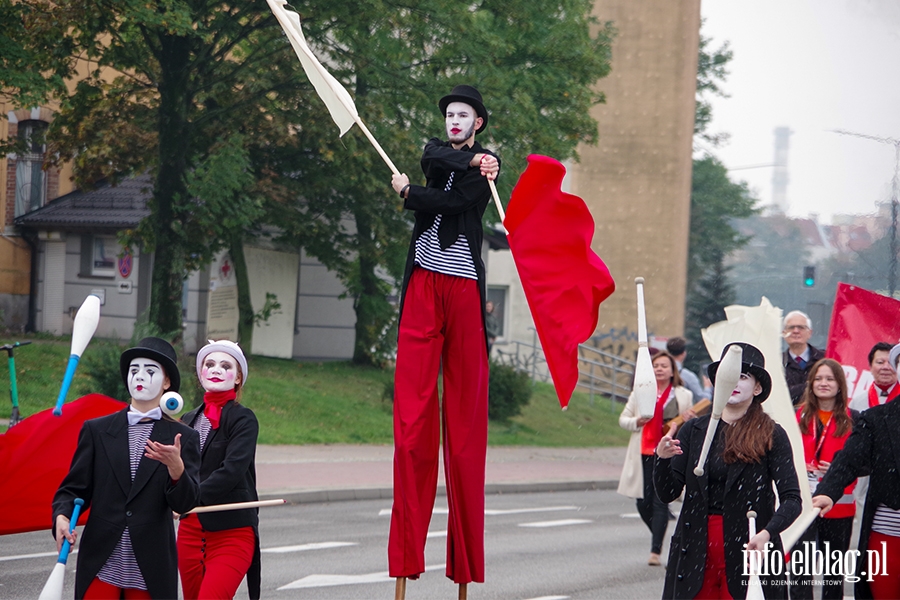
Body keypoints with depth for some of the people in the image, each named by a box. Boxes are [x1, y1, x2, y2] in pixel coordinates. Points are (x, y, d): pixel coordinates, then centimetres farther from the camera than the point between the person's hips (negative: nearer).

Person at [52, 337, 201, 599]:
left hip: (151, 569, 0)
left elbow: (186, 503, -2)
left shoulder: (183, 438, 7)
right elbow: (74, 487, 9)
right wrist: (61, 517, -13)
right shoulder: (96, 430, 10)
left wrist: (175, 466, -21)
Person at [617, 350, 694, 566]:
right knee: (643, 503, 2)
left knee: (660, 501, -10)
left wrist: (688, 420, -10)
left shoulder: (683, 395, 8)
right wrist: (636, 421, -7)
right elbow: (623, 419, 15)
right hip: (643, 453, 3)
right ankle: (659, 538, 28)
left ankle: (655, 551, -8)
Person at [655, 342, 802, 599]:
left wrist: (767, 533, -26)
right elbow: (668, 494, 3)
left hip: (748, 548, -3)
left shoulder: (771, 435, -1)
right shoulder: (694, 430, 8)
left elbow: (791, 499, -8)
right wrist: (663, 460, -16)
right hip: (696, 552, 3)